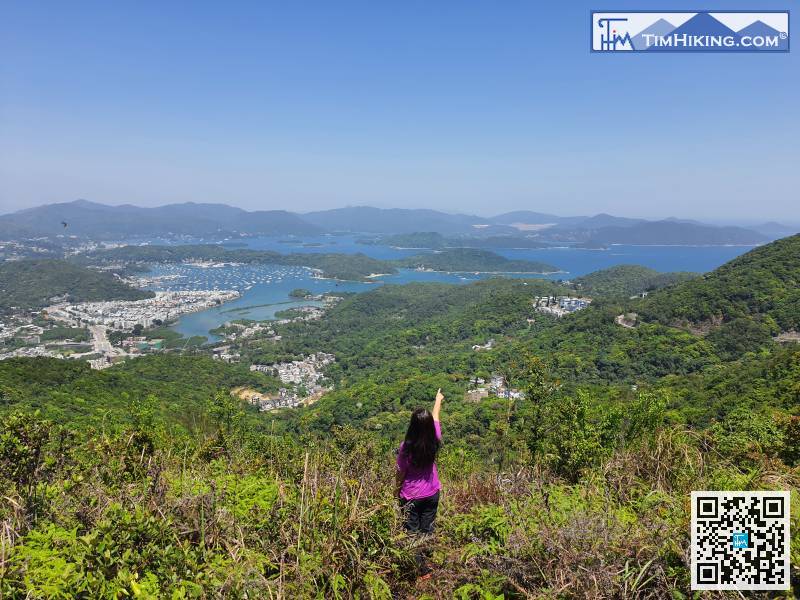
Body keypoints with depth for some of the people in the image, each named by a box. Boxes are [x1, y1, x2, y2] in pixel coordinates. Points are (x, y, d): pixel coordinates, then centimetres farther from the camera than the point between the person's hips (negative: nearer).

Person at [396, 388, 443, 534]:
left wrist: (398, 489, 9)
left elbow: (401, 473, -11)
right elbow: (435, 417, 2)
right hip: (431, 494, 3)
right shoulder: (434, 442, -16)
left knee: (412, 532, 12)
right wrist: (438, 399, 20)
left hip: (411, 496, -3)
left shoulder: (406, 447, -25)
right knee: (427, 530, 16)